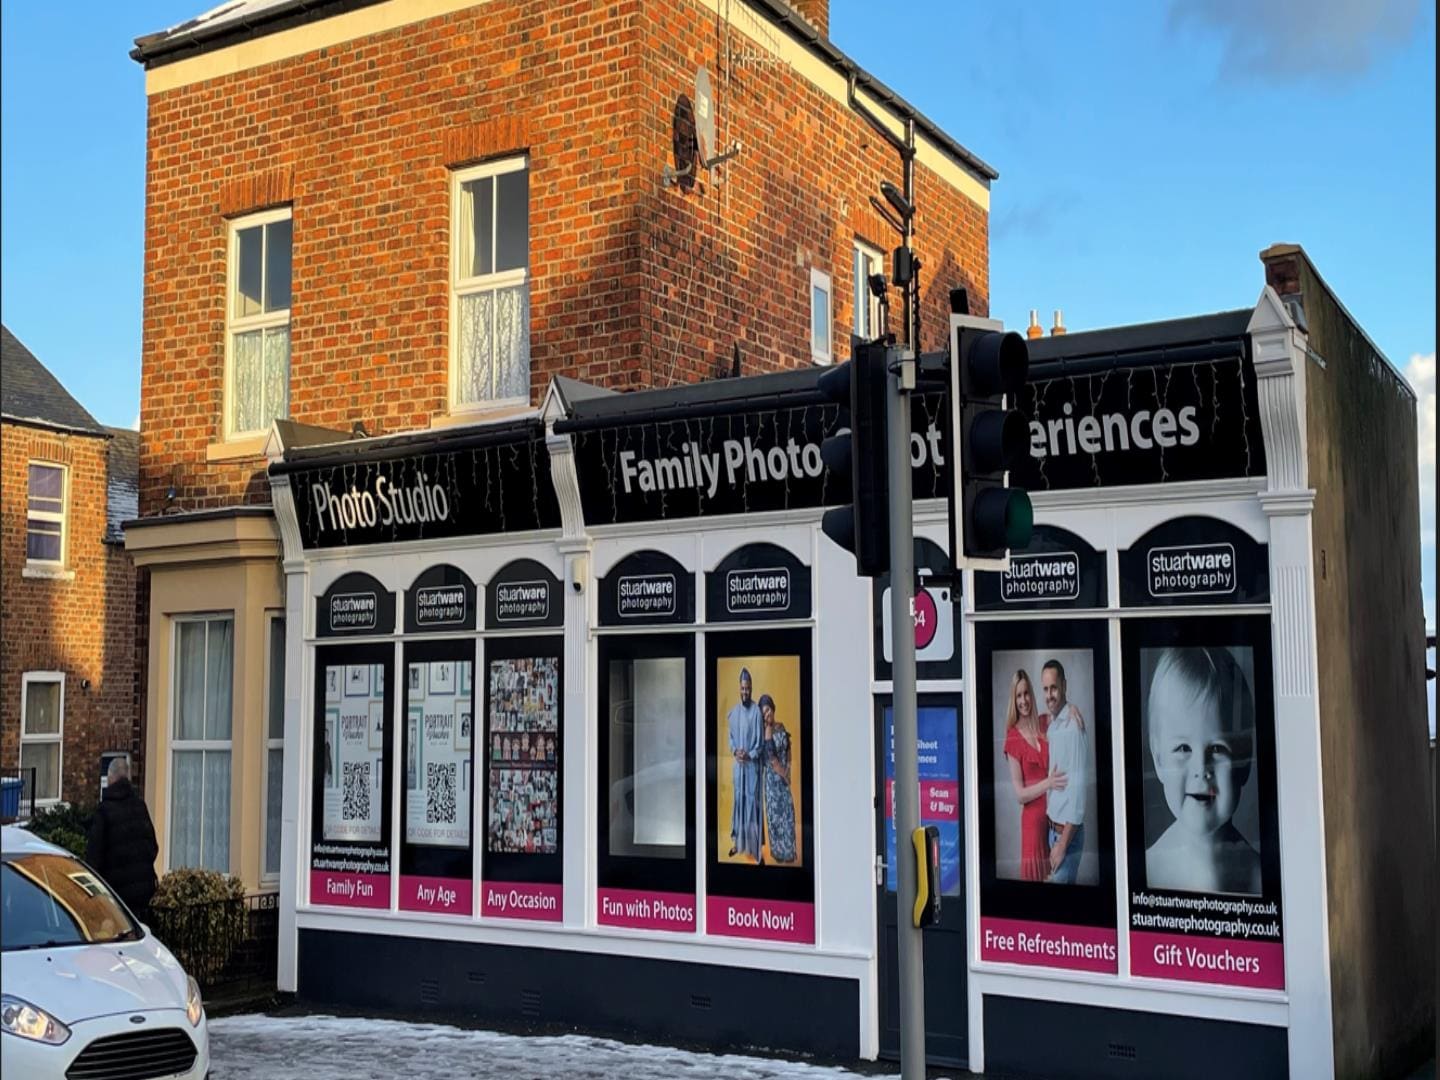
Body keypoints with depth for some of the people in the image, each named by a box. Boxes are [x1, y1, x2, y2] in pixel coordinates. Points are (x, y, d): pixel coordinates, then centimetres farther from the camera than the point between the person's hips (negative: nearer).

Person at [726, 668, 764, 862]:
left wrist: (749, 755, -19)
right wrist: (735, 751, -6)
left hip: (752, 765, -4)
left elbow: (759, 743, -8)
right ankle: (737, 841, 24)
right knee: (737, 801, 12)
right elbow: (731, 737, 12)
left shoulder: (756, 711, -10)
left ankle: (757, 848, 1)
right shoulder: (733, 711, 5)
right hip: (737, 764, 5)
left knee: (753, 803, -4)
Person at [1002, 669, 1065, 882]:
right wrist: (1048, 783, -22)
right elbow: (1020, 795, -9)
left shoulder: (1044, 724, 5)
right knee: (1035, 875, -1)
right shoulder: (1012, 738, -7)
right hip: (1033, 818, -4)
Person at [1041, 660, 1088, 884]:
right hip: (1053, 827, 8)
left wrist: (1063, 843, -21)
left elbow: (1078, 788, -22)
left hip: (1068, 831, -8)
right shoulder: (1051, 726, 8)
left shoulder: (1074, 727, -20)